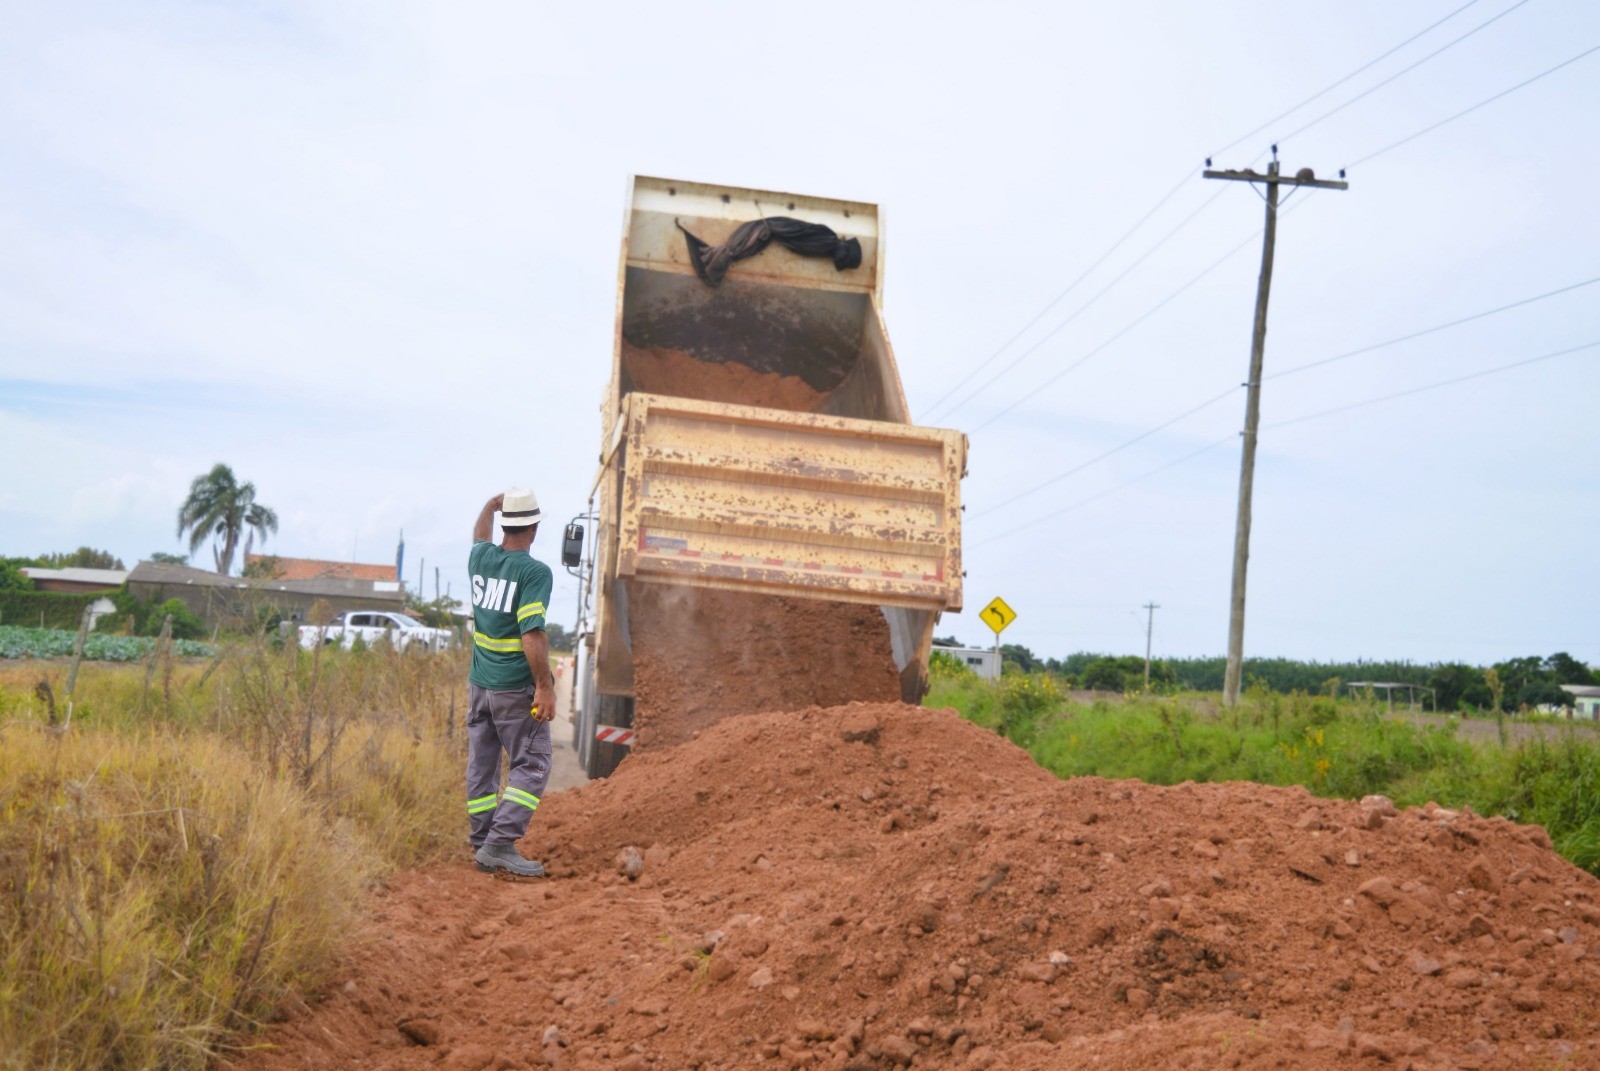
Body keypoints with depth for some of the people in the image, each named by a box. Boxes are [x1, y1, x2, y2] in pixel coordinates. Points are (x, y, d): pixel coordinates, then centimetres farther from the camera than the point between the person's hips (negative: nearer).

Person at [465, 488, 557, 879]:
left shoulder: (480, 558, 4)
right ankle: (500, 844, -10)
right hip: (517, 687, -7)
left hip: (479, 683, 7)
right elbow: (532, 633, -22)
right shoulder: (535, 571, -16)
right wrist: (544, 686, -19)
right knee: (531, 766, -1)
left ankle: (482, 846, 17)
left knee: (481, 766, 12)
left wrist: (491, 504, 47)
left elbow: (480, 538, 31)